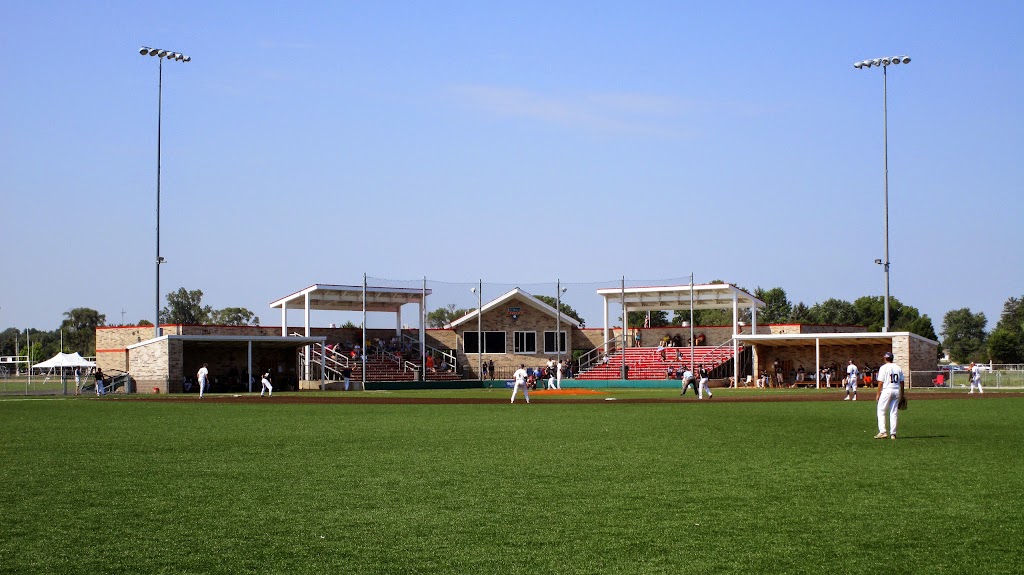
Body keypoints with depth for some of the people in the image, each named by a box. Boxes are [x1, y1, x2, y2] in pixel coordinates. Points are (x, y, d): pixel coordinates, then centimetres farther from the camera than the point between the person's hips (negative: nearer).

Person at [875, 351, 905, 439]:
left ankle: (882, 432, -10)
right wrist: (902, 394, 16)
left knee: (881, 412, 1)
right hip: (897, 391, 5)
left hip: (886, 391, -5)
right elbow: (901, 382, 10)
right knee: (894, 413, 8)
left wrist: (878, 394, -3)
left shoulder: (883, 368, -6)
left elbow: (881, 383, -9)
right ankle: (893, 434, 6)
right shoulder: (898, 368, 9)